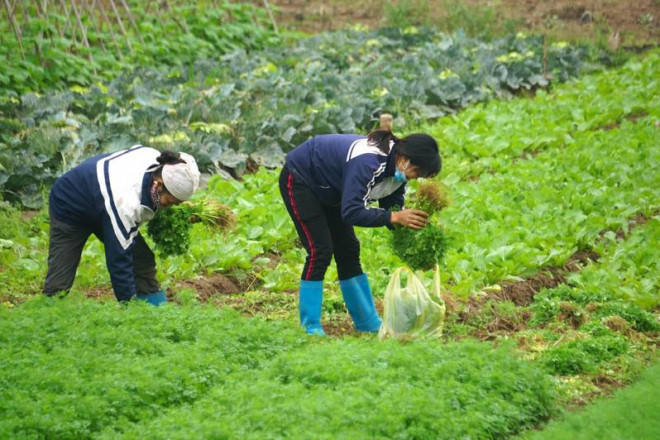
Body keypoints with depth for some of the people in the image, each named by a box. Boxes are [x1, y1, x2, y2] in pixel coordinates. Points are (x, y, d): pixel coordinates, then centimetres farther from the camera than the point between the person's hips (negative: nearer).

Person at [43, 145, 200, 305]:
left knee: (144, 261, -6)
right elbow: (119, 262, -40)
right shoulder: (124, 202, -46)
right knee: (59, 283, -12)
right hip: (70, 208, -7)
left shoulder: (161, 164, -24)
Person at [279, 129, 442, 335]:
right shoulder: (368, 161, -39)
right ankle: (310, 328, -9)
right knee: (320, 250, -15)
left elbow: (393, 208, -6)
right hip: (299, 178, -9)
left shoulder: (397, 170, -11)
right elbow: (351, 212, -41)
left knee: (348, 251, 7)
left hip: (328, 190, 9)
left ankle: (368, 322, 15)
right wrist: (395, 217, -44)